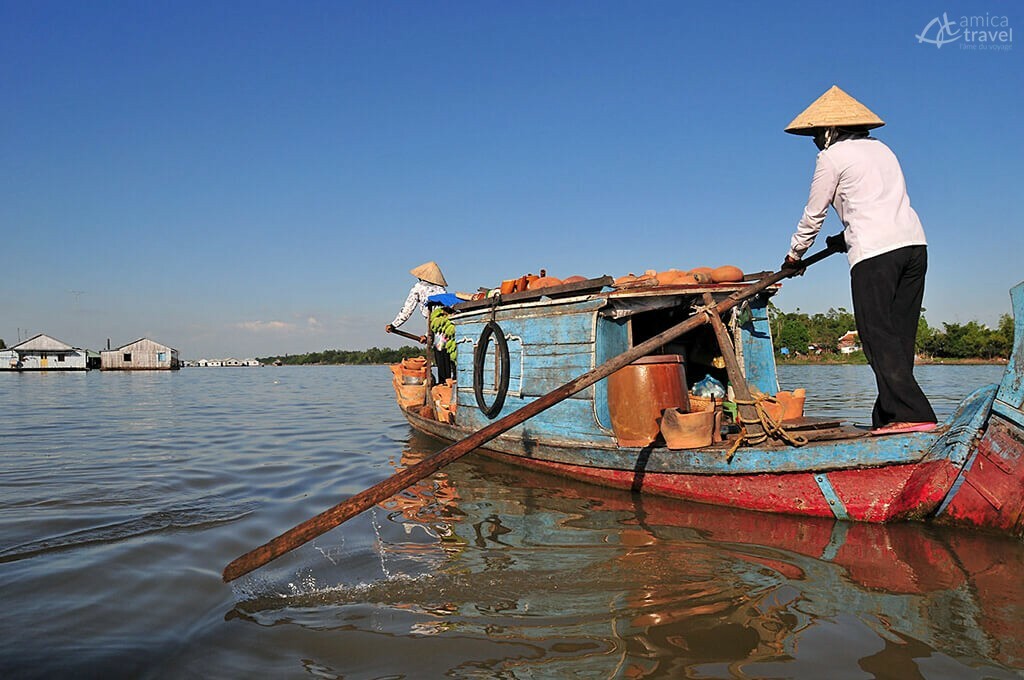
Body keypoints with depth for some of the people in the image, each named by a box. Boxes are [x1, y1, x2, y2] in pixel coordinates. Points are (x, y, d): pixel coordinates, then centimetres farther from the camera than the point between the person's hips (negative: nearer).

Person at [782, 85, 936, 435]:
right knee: (899, 337, 6)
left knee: (879, 337, -8)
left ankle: (912, 414, -16)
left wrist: (794, 255, 22)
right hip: (913, 243, 8)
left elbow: (813, 215, 9)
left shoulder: (832, 156, 4)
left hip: (875, 252, -7)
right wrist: (847, 238, 37)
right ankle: (888, 416, 7)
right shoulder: (880, 148, 25)